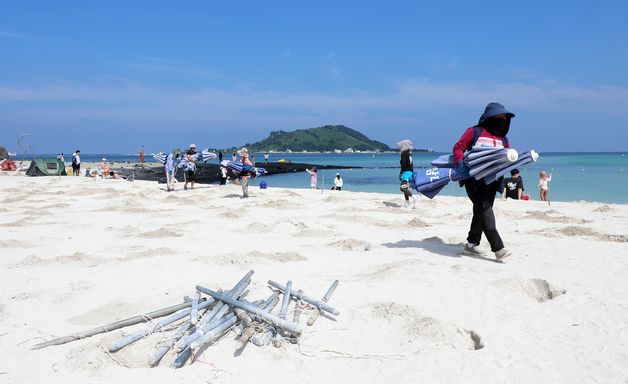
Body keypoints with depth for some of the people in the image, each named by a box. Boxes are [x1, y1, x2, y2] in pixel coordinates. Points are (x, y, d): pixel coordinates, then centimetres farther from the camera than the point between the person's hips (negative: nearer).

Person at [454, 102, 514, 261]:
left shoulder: (503, 139, 15)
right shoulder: (474, 132, -1)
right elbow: (458, 147, -3)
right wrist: (460, 164, -18)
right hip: (474, 179, -7)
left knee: (481, 212, 12)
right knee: (485, 209, -16)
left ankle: (472, 244, 24)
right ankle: (498, 248, -20)